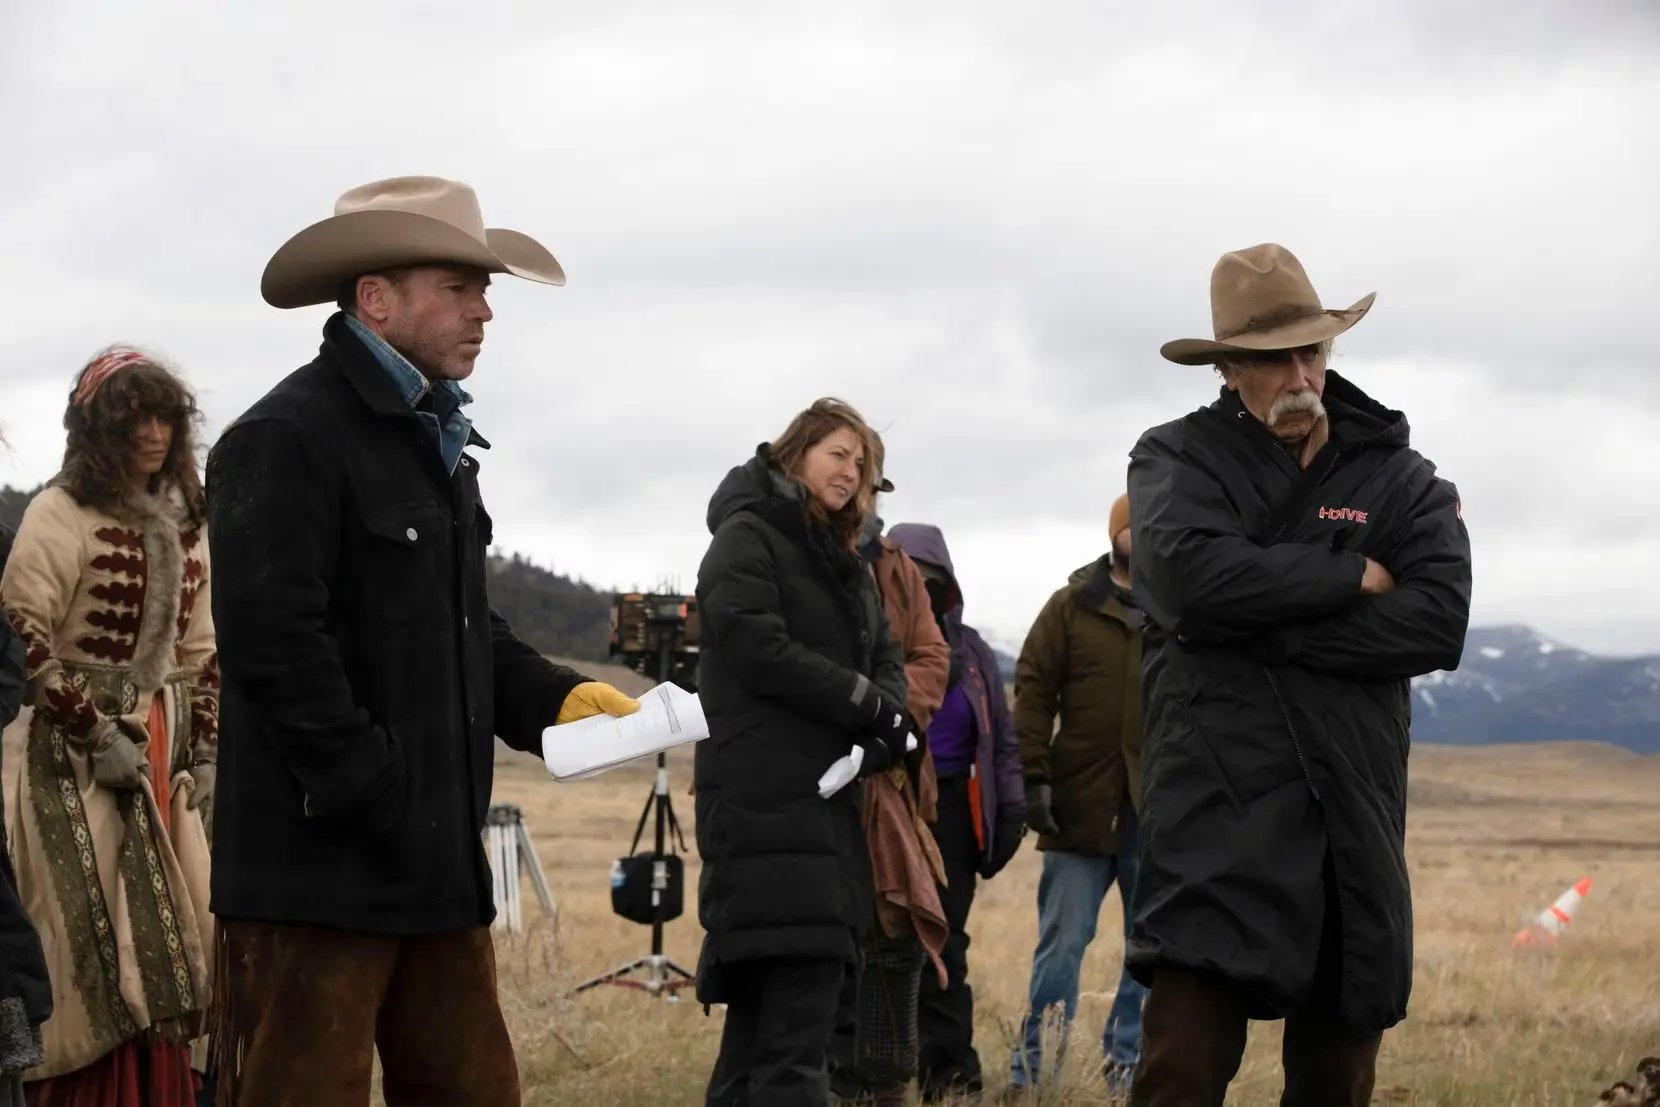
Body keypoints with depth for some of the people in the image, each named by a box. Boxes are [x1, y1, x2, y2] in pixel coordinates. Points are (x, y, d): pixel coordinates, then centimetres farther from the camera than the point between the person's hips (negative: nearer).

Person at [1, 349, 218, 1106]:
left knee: (169, 941, 5)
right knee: (101, 939, -8)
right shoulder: (62, 514, -8)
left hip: (164, 750, 7)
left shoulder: (182, 522, 13)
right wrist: (95, 734, -14)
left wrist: (206, 751, 10)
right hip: (80, 754, -7)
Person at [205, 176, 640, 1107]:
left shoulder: (438, 443, 19)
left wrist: (558, 697, 9)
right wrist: (374, 802, -21)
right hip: (320, 861, -10)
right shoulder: (287, 438, -12)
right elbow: (276, 643, -20)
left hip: (437, 859, 10)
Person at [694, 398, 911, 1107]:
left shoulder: (845, 561, 22)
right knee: (800, 994, -17)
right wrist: (864, 702, -13)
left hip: (831, 800, 9)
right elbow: (758, 647, -16)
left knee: (766, 997, 9)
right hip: (765, 801, -9)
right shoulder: (747, 537, -4)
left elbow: (885, 658, 17)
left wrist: (890, 717, -5)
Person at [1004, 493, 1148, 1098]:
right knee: (1062, 944, 2)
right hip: (1082, 808, -2)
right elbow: (1034, 692, 0)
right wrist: (1035, 777, -8)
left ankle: (1128, 1063, 16)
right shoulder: (1073, 606, 3)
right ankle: (1033, 1069, 7)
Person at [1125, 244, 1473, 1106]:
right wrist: (1351, 577, -8)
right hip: (1217, 811, -3)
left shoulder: (1401, 480, 9)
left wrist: (1260, 629, -12)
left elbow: (1439, 622, -7)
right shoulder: (1177, 458, 5)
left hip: (1353, 816, 3)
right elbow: (1189, 572, -16)